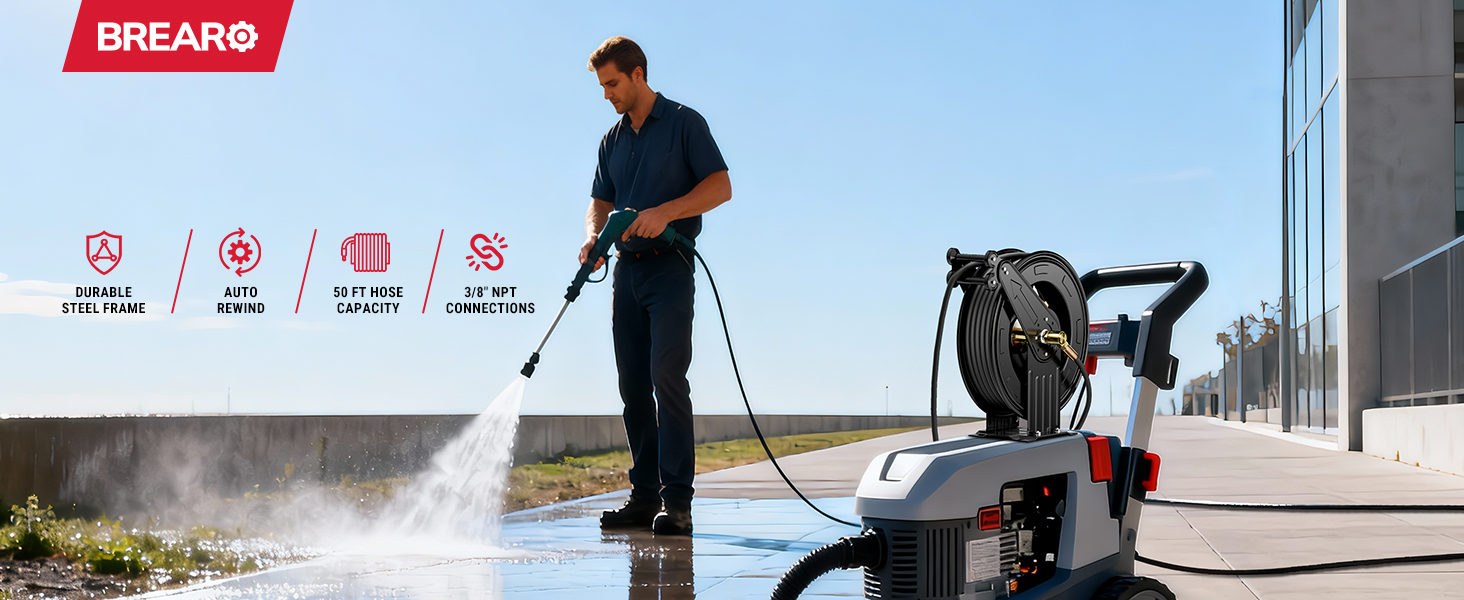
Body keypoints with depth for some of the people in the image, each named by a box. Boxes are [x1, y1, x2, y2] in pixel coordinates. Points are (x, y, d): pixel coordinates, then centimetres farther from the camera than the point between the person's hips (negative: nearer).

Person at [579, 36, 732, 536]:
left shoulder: (684, 123, -1)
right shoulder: (613, 141, 17)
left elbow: (720, 186, -8)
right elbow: (601, 203, 18)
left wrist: (665, 212, -19)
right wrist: (593, 236, -4)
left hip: (670, 266, -6)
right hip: (628, 268, 7)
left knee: (667, 378, -15)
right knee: (633, 385, 4)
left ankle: (677, 500, -15)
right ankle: (644, 496, 9)